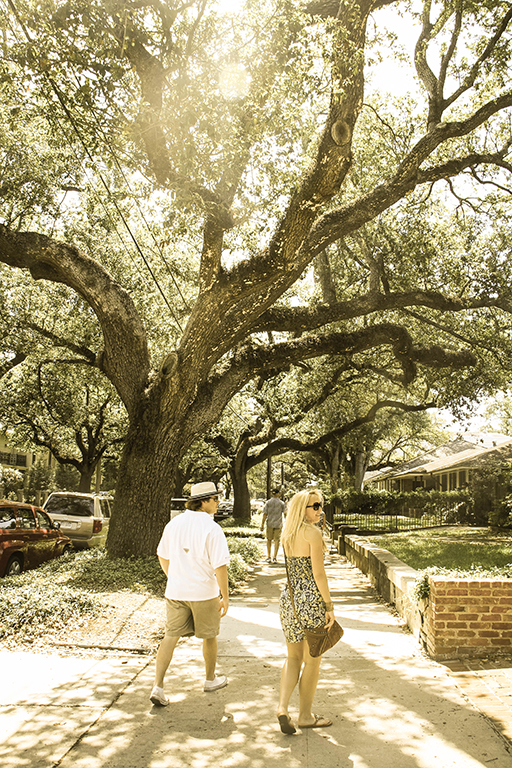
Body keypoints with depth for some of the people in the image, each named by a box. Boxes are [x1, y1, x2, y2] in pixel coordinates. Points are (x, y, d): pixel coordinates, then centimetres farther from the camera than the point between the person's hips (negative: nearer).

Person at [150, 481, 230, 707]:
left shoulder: (174, 523, 1)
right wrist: (225, 597, -9)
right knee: (209, 635, 17)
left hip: (175, 591, 4)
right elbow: (220, 566, -19)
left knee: (171, 636, 10)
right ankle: (211, 679, 35)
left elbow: (163, 556, 11)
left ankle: (157, 686, 2)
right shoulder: (212, 529, -18)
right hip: (203, 591, -4)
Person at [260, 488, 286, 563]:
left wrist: (262, 525, -2)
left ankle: (268, 557, 12)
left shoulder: (268, 503, -1)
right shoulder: (282, 503, -2)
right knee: (277, 540, 3)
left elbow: (264, 514, -5)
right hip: (278, 524, -1)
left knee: (269, 540, 13)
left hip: (270, 524, 1)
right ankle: (275, 558, 0)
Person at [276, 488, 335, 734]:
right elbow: (318, 573, -16)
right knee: (312, 660, 9)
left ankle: (283, 706, 3)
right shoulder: (313, 533, -14)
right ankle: (305, 716, 21)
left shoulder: (287, 534, 8)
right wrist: (329, 606, -11)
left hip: (288, 597, 7)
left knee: (294, 657, 18)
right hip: (311, 599, -7)